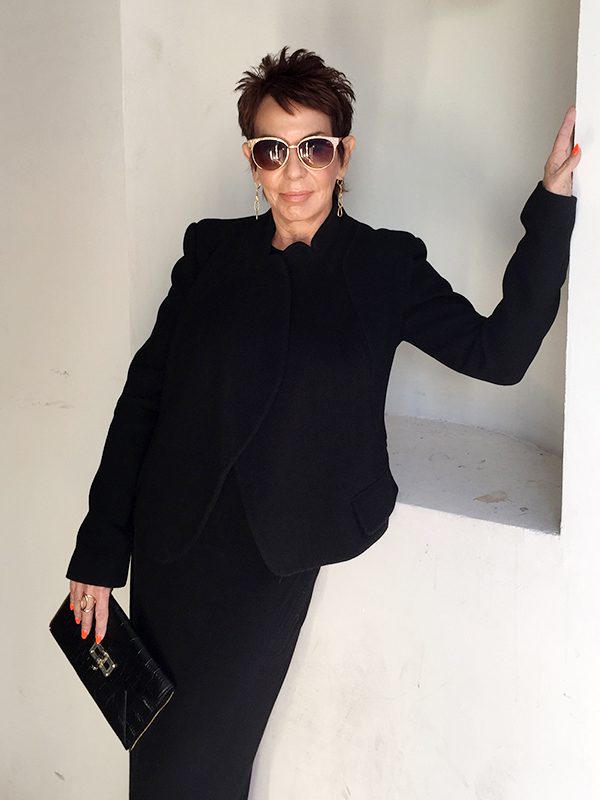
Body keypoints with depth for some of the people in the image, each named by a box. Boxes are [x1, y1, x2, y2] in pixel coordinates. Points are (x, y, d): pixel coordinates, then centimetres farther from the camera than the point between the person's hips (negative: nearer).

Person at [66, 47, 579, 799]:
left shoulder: (386, 265, 0)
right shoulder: (213, 249, 3)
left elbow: (499, 351, -9)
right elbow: (144, 393, 2)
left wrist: (554, 195, -14)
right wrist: (100, 550, 0)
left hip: (273, 562, -2)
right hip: (171, 551, 2)